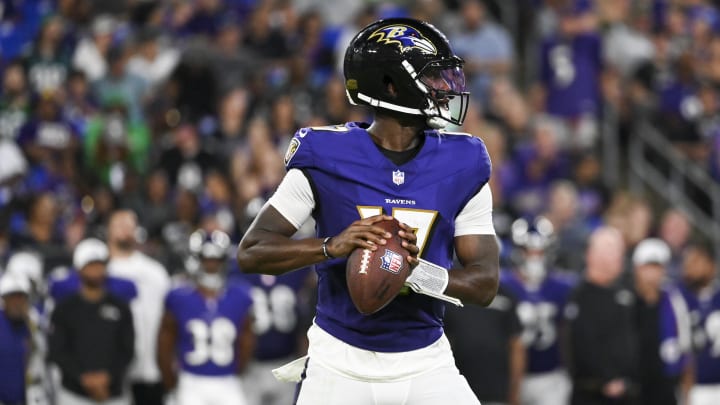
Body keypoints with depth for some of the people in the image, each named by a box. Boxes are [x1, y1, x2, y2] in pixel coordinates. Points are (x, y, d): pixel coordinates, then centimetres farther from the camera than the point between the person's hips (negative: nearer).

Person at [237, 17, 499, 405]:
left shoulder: (461, 166, -1)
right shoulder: (325, 158, -9)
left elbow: (485, 282, -3)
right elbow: (251, 253, -10)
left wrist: (419, 270, -24)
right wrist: (333, 246, -27)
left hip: (425, 366, 2)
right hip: (340, 366, -2)